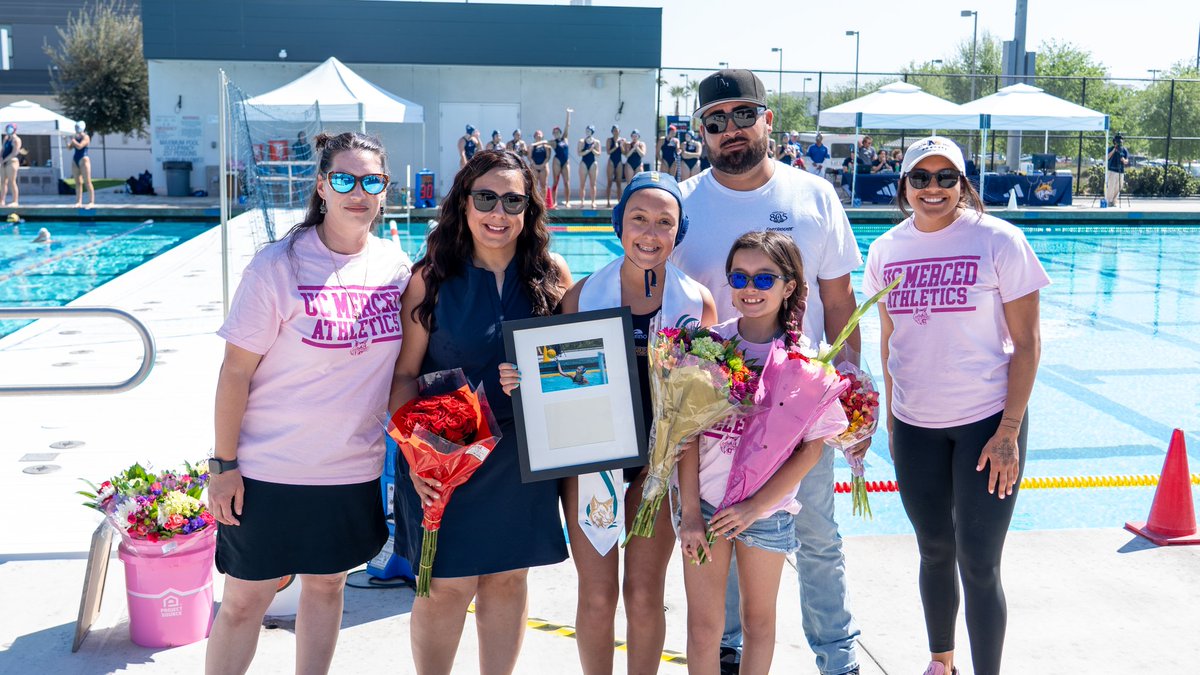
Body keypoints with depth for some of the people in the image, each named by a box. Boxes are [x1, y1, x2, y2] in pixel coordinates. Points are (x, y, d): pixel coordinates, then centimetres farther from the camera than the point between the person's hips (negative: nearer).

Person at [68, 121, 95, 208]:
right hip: (75, 160, 7)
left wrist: (72, 140, -11)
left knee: (87, 182, -8)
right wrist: (67, 141, -3)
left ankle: (91, 202, -8)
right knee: (78, 182, 6)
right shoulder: (75, 137, 14)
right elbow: (70, 147, 12)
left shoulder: (85, 137, -6)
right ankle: (79, 201, 8)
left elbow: (79, 146, -21)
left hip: (83, 159, -7)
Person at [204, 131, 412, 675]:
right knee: (244, 601, 5)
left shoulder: (397, 265, 0)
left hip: (353, 468, 4)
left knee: (326, 585, 18)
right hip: (269, 467, -4)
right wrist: (223, 463, -10)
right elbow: (235, 370, -10)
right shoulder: (278, 266, -13)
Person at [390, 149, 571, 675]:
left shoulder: (552, 274, 0)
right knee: (449, 585, 2)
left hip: (523, 455, 3)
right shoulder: (432, 278, -6)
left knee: (509, 578, 12)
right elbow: (404, 374, -6)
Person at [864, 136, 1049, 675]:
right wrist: (891, 419, 11)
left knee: (978, 563, -2)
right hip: (915, 426, 4)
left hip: (987, 420, -4)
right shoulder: (886, 250, 4)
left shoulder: (998, 240, -9)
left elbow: (1027, 343, -8)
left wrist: (1009, 433, -13)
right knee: (934, 551, 17)